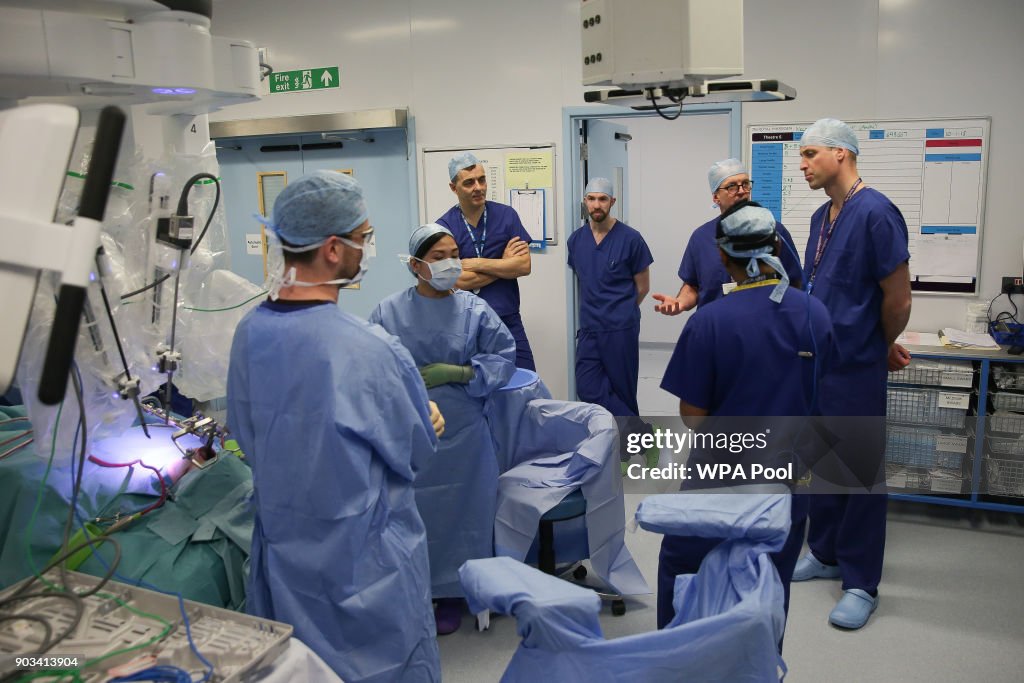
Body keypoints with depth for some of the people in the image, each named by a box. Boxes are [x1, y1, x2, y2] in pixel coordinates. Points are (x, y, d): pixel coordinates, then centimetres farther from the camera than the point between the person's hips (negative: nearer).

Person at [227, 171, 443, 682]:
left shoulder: (248, 333, -7)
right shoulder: (369, 349, -26)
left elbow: (246, 438, 6)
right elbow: (417, 453, -11)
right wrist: (417, 422, 10)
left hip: (282, 548, 6)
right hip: (363, 557, -6)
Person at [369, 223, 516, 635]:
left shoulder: (474, 311, 0)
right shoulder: (388, 313, -2)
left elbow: (504, 358, 1)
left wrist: (456, 372, -10)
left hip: (460, 434, 1)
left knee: (456, 511, 8)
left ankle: (451, 593, 27)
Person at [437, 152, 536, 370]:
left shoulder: (506, 215, 3)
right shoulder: (444, 226, -3)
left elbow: (524, 265, -7)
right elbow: (459, 282, -13)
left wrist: (475, 263, -11)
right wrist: (504, 264, -6)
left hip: (509, 322, 2)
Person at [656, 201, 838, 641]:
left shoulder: (709, 321, -19)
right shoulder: (816, 315, -5)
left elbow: (693, 416, -14)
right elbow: (816, 395, 8)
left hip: (722, 477, -3)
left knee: (680, 568, 18)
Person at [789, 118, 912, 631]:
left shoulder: (875, 212, -16)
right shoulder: (822, 216, 9)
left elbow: (898, 301, -14)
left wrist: (883, 347, 3)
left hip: (854, 368, -8)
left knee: (860, 473, 3)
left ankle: (861, 584, 17)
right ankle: (826, 554, 34)